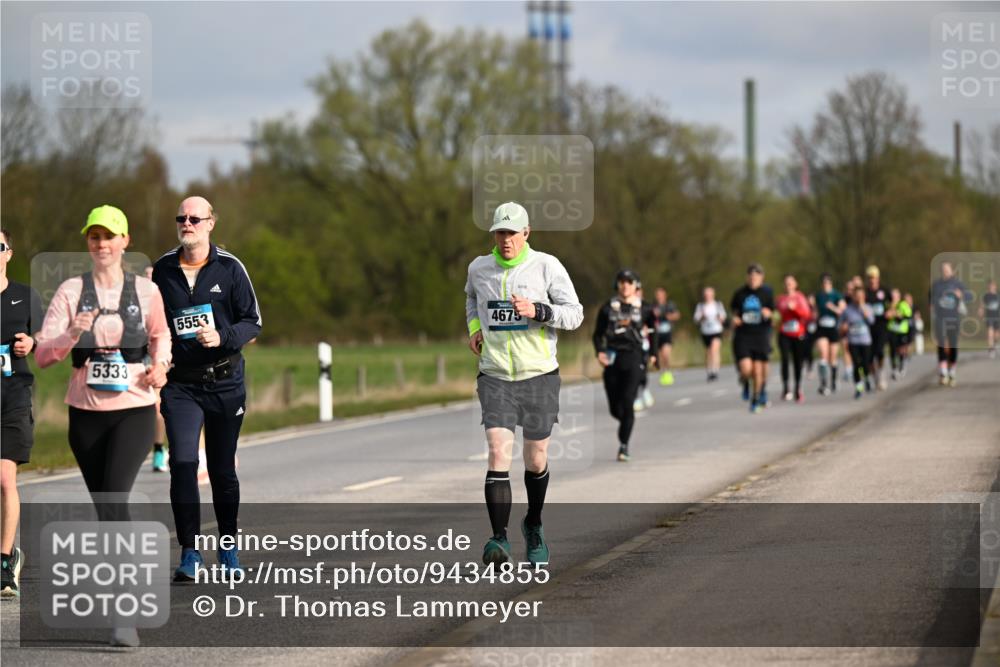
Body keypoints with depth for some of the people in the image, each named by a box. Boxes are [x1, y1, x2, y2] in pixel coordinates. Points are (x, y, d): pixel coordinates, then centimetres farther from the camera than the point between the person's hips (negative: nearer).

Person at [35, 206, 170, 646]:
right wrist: (71, 336, -25)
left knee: (114, 499, -20)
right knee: (105, 507, 12)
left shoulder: (146, 291, 2)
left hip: (134, 410, -2)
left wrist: (159, 365, 3)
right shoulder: (71, 291, 0)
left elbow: (160, 334, 22)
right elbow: (43, 355, -7)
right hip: (86, 412, 2)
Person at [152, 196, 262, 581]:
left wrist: (222, 337, -19)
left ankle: (228, 548, 22)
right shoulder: (163, 270, 5)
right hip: (180, 385, 1)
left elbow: (253, 322, -1)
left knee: (223, 470, 8)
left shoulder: (229, 268, -2)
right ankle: (190, 552, -11)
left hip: (225, 382, -1)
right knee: (182, 464, -13)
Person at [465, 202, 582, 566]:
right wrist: (474, 327, 11)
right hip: (495, 376, 1)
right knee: (498, 451, -16)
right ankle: (499, 539, -18)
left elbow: (574, 314, -5)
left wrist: (537, 311, -21)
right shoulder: (479, 268, 4)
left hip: (539, 375, -1)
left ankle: (533, 524, 35)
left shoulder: (546, 266, -5)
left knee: (536, 459, 8)